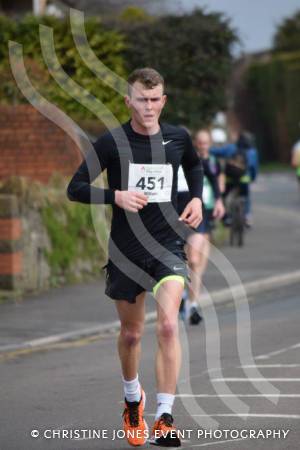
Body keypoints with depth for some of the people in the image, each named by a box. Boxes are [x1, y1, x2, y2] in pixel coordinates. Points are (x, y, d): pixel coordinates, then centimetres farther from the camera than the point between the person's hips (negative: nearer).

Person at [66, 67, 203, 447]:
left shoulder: (177, 138, 0)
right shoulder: (112, 142, -8)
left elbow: (194, 165, 24)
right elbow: (75, 188, -6)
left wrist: (197, 199, 7)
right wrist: (116, 196, -21)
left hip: (168, 247, 0)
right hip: (125, 250, 0)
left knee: (168, 325, -19)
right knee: (131, 333, 14)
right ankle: (132, 398, 43)